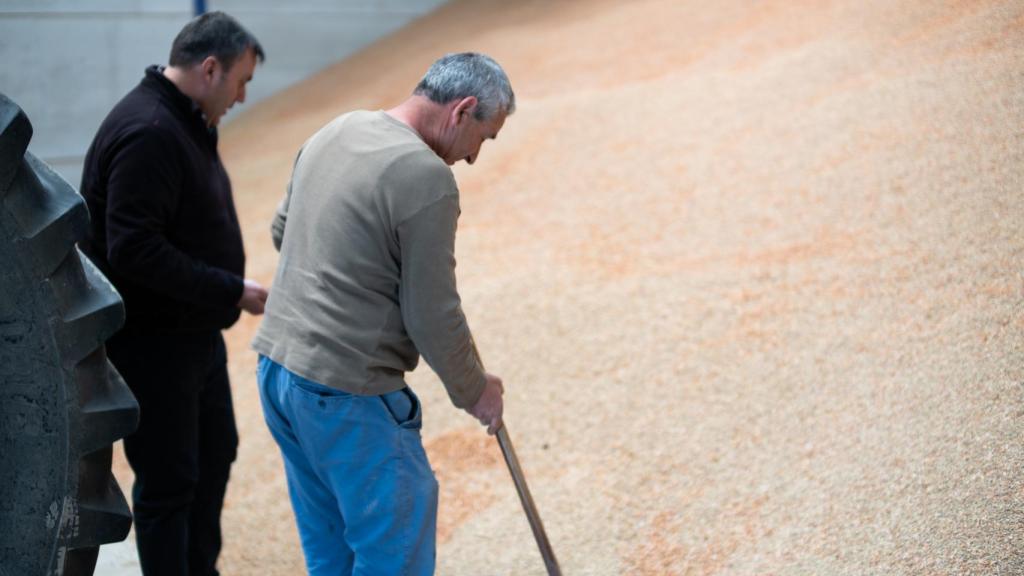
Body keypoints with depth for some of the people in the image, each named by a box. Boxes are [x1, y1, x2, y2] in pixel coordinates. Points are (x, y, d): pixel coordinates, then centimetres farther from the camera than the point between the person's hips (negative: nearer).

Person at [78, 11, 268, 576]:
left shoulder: (184, 121, 10)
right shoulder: (148, 132, -23)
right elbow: (133, 250, -29)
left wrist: (230, 291, 12)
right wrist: (232, 291, -25)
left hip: (195, 333, 11)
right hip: (153, 343, -11)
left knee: (214, 454, 21)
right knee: (168, 479, 1)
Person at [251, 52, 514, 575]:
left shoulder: (335, 131, 8)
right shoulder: (427, 178, -18)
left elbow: (282, 230, 22)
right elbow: (432, 316, -14)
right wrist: (474, 391, 1)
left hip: (276, 368, 9)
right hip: (345, 394, -9)